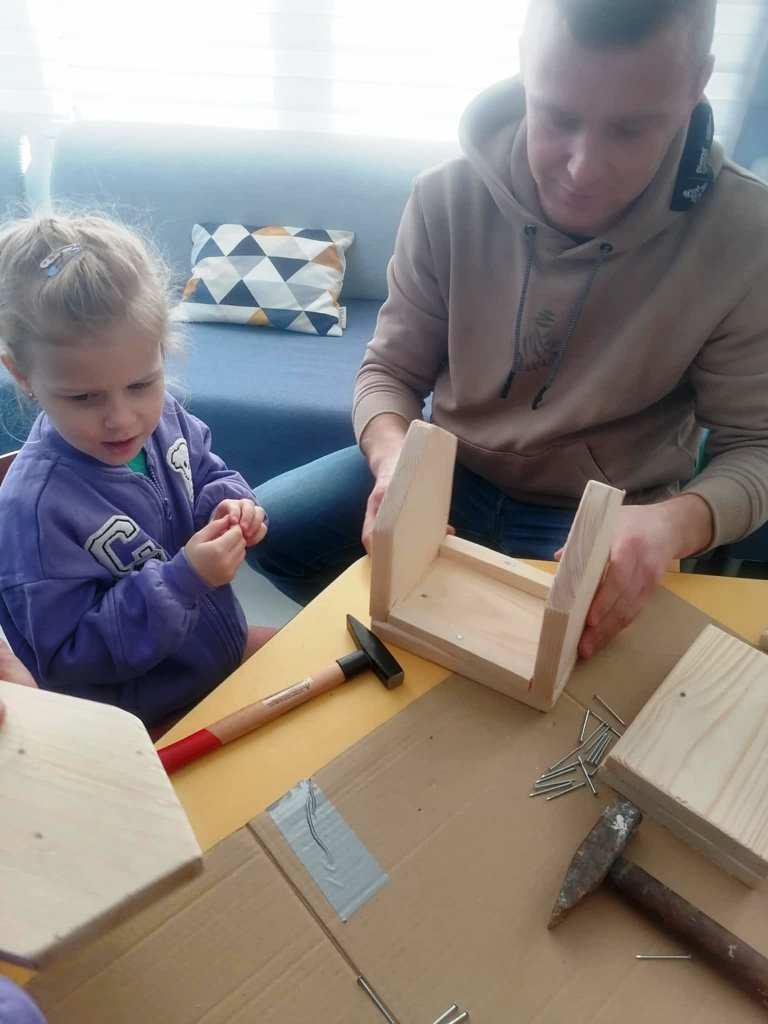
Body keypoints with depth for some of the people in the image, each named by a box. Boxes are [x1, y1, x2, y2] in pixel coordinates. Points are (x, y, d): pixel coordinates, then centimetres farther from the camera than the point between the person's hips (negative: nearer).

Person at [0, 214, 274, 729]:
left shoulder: (163, 416, -13)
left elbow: (208, 472, 6)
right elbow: (68, 659, -24)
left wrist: (230, 504, -17)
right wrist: (182, 580, -34)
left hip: (226, 644, 6)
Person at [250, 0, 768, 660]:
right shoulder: (448, 197, -13)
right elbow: (390, 371, -5)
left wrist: (677, 521, -33)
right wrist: (392, 455, -28)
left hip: (604, 523, -1)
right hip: (448, 473, 3)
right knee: (266, 527, -4)